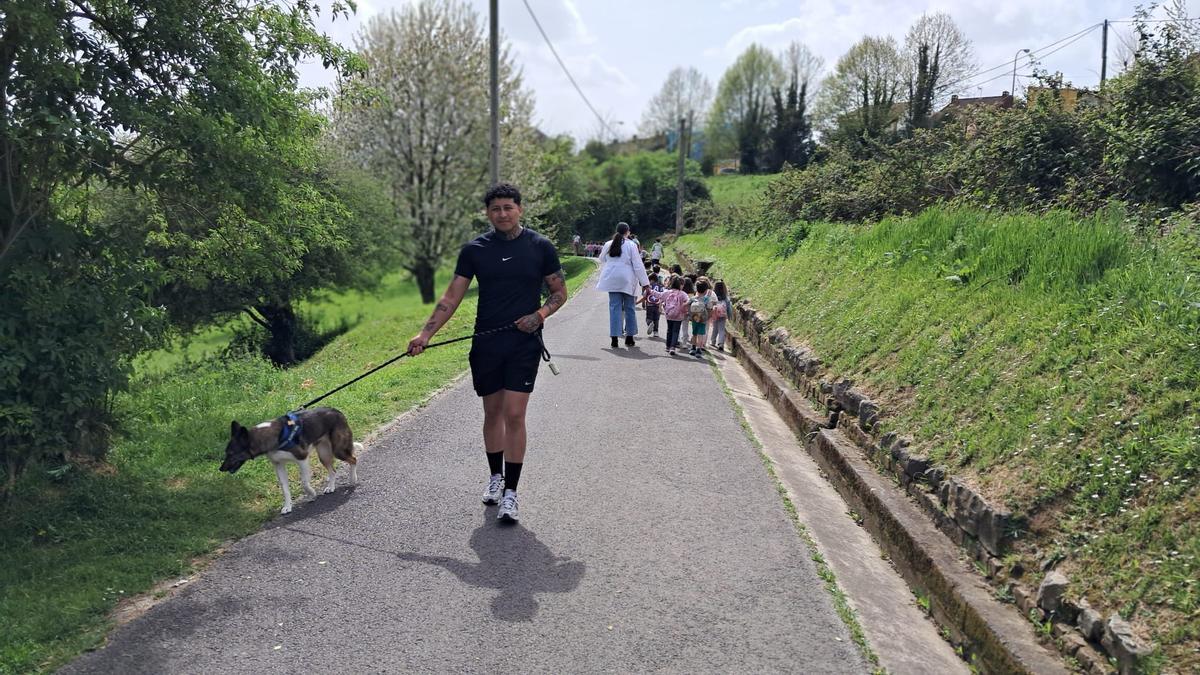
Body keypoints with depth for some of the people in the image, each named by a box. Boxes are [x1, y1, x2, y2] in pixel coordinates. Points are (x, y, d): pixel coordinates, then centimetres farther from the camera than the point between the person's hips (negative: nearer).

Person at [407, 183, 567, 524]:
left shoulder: (540, 247, -1)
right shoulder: (474, 249, 2)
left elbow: (559, 291, 7)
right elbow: (451, 297, 2)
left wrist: (541, 313, -13)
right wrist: (425, 334, -8)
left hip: (524, 343, -2)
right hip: (486, 343, 3)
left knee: (514, 415, -9)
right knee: (492, 413, 12)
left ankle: (510, 493, -1)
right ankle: (495, 477, 32)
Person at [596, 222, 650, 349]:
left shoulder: (608, 245, 5)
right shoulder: (631, 245, -5)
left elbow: (602, 261, 18)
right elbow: (638, 265, -5)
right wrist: (644, 282, -2)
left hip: (612, 280, 3)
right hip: (627, 280, -3)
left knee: (615, 307, 3)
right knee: (629, 308, 9)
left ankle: (614, 338, -2)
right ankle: (629, 338, 15)